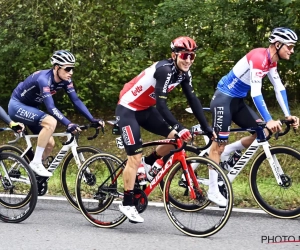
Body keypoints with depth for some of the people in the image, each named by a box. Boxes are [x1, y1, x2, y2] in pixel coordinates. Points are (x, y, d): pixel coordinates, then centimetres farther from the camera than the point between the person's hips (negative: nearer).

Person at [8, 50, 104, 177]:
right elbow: (51, 107, -39)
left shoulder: (65, 80, -9)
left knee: (50, 144, -2)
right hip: (17, 106, -8)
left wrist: (92, 119, -19)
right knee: (51, 122, -30)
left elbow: (76, 100, -9)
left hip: (31, 107, 8)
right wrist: (69, 124, -48)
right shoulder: (44, 79, -32)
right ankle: (36, 163, -22)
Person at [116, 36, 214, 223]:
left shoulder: (184, 73, -4)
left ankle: (147, 165, 19)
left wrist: (207, 128, -8)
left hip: (145, 109, 8)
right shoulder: (165, 70, -29)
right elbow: (161, 104, -35)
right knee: (135, 157, -10)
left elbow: (193, 100, -3)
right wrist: (179, 128, -41)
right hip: (128, 109, -8)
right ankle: (127, 204, -1)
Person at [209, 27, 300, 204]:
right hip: (224, 98, -9)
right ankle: (213, 190, 2)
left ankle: (226, 153, 13)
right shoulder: (259, 57, -26)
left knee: (263, 132, 1)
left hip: (238, 101, 9)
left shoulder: (271, 61, 3)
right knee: (219, 143, -4)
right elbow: (256, 92, -31)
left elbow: (279, 88, 8)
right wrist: (269, 120, -35)